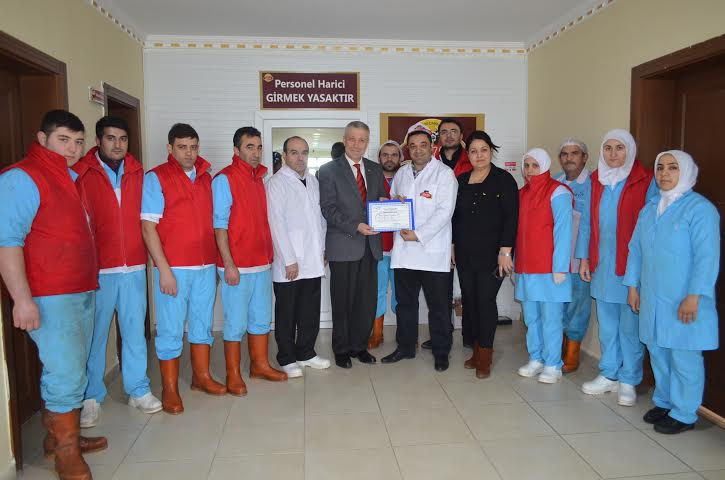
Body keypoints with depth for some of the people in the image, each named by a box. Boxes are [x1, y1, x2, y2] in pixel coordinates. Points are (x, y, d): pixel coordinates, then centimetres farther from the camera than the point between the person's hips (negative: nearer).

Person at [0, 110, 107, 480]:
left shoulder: (72, 179, 16)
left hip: (82, 292, 8)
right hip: (49, 297, -8)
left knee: (67, 369, 16)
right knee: (67, 373, -5)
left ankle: (57, 436, 31)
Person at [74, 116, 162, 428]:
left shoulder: (136, 172, 9)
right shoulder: (81, 174, -4)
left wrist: (143, 256, 6)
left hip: (134, 266, 4)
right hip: (98, 269, -3)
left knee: (135, 331, 10)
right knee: (94, 334, 6)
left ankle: (138, 390, 24)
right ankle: (92, 397, 22)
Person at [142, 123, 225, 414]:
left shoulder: (206, 177, 11)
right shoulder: (156, 178, -4)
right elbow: (148, 226, -9)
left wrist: (216, 260, 8)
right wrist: (164, 269, -14)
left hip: (206, 266, 5)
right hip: (173, 268, -5)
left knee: (203, 323, 14)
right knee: (171, 330, 2)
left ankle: (201, 376, 28)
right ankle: (169, 389, 15)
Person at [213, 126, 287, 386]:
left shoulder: (259, 178, 13)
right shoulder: (224, 179, -9)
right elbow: (219, 225, -13)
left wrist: (269, 255, 14)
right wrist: (228, 264, -17)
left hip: (262, 262, 7)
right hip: (237, 265, -7)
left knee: (262, 318, 15)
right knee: (236, 322, 2)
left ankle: (260, 364, 30)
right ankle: (233, 375, 16)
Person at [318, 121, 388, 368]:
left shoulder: (375, 170, 14)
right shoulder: (329, 170, -1)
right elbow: (328, 208, -8)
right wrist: (355, 226, -19)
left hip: (370, 245, 4)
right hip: (343, 245, -4)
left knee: (367, 300, 9)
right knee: (342, 301, 6)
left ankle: (359, 345, 25)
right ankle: (342, 349, 21)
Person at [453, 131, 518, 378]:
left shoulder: (503, 179, -3)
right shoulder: (461, 180, 11)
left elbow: (511, 217, -8)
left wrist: (505, 251, -14)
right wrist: (453, 246, 12)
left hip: (491, 254, -5)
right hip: (465, 254, 5)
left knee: (485, 300, -4)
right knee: (469, 300, 7)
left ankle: (485, 355, 10)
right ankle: (477, 349, 22)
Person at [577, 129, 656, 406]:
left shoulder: (645, 182, -4)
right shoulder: (595, 181, 9)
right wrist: (584, 259, 8)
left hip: (631, 266, -4)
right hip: (601, 265, 4)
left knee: (630, 326, 2)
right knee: (606, 324, 13)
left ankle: (628, 382, 15)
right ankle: (609, 375, 26)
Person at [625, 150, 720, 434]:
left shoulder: (700, 208, -9)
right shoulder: (649, 209, 11)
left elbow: (707, 257, -15)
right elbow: (635, 249, 14)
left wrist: (694, 296, -19)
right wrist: (633, 286, 11)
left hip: (683, 303, -6)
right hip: (652, 299, 6)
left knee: (684, 357, 2)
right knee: (657, 353, 15)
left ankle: (683, 414, 16)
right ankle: (664, 402, 31)